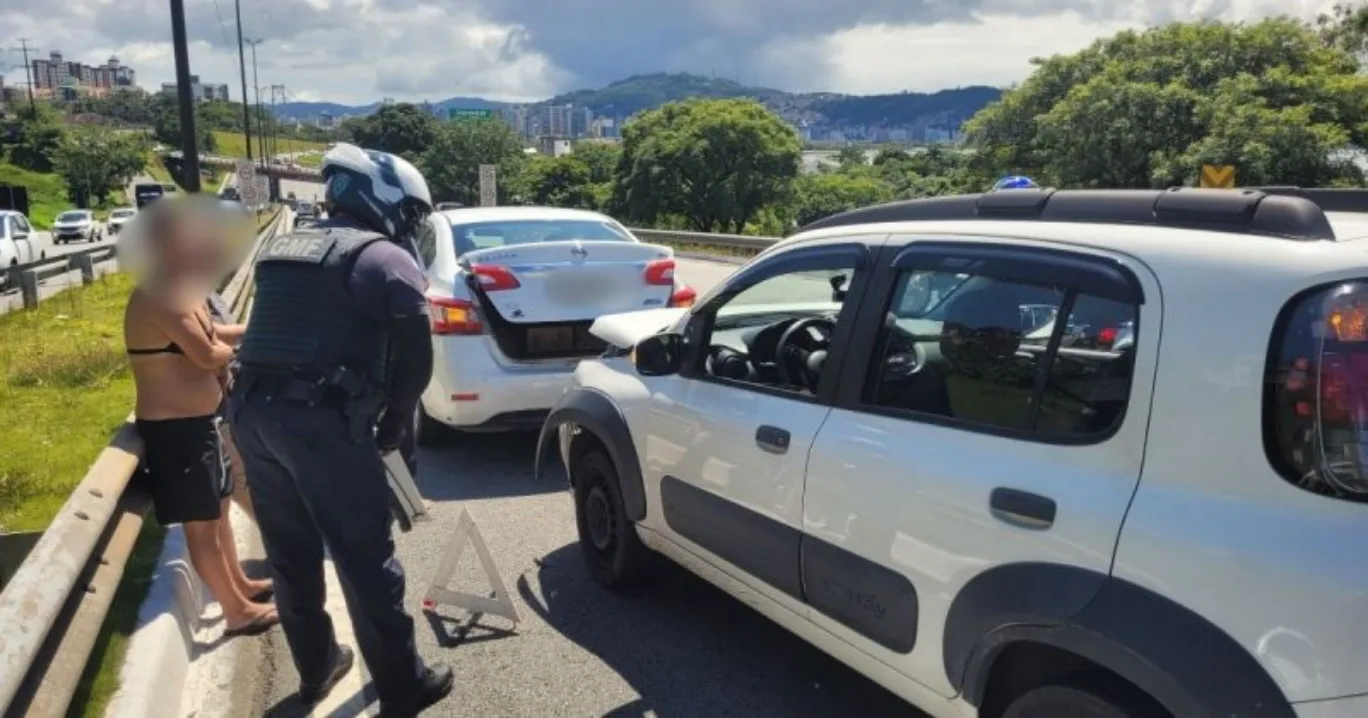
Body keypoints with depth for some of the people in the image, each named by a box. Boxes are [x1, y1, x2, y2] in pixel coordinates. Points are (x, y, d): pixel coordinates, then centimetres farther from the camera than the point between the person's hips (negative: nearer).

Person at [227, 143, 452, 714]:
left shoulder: (283, 248, 21)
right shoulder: (381, 256, -3)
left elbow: (280, 334, 21)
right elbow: (413, 349, -10)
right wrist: (395, 421, 3)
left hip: (252, 411, 8)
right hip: (319, 420, -8)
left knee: (290, 557, 19)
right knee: (367, 562, 3)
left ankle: (317, 669, 35)